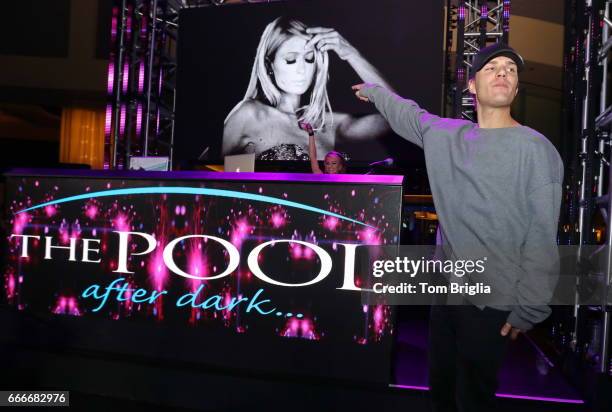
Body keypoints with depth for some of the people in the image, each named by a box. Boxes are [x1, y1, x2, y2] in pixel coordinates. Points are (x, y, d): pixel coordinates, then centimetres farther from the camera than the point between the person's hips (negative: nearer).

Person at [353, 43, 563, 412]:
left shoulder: (536, 149, -12)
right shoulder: (445, 134, 4)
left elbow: (542, 238, -14)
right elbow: (407, 114, 25)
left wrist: (529, 308, -15)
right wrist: (374, 91, 39)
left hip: (492, 301, -5)